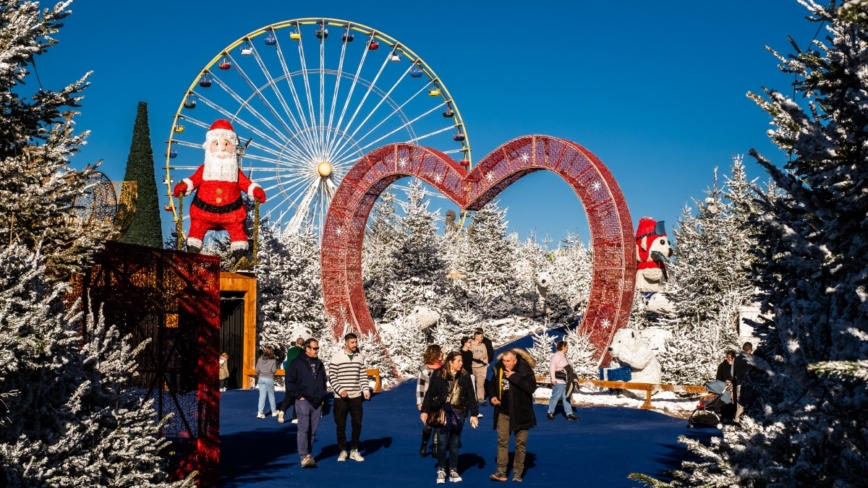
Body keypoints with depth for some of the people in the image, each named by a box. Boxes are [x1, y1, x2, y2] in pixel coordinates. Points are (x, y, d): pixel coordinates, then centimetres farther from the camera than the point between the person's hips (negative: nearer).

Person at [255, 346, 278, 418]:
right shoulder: (273, 360, -9)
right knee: (271, 395, 12)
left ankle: (260, 413, -6)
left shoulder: (260, 359, 0)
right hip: (269, 379, -2)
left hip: (261, 378, 2)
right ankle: (274, 412, 24)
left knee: (262, 395, 3)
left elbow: (257, 369, 0)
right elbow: (274, 370, -12)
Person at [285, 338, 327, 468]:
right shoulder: (297, 363, -4)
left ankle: (308, 455, 17)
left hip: (317, 403, 6)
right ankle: (304, 457, -18)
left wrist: (322, 397, 13)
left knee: (313, 431, 8)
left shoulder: (319, 364, 15)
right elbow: (290, 382, -6)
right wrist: (298, 395, -10)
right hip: (304, 401, -6)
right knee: (304, 429, -13)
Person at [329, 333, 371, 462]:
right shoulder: (337, 357, -7)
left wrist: (366, 389, -2)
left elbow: (363, 375, 10)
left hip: (356, 397, 3)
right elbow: (332, 376, -6)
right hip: (341, 398, -3)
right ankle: (342, 451, 18)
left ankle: (354, 450, 19)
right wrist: (340, 390, -16)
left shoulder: (360, 356, 5)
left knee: (357, 424, 5)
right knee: (341, 425, 5)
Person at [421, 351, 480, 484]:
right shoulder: (438, 375, -8)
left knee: (455, 443, 9)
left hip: (458, 413, 3)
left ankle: (453, 471, 18)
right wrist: (425, 411, -9)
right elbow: (430, 393, -5)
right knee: (442, 443, 0)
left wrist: (474, 414, 2)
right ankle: (441, 470, 14)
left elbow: (471, 396, 5)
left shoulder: (465, 376, 1)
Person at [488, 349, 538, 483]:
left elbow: (531, 387, -27)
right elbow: (492, 385, 14)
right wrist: (492, 396, -5)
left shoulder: (525, 370, -15)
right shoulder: (498, 370, -3)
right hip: (503, 412, 3)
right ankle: (501, 471, 5)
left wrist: (514, 377, -28)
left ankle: (518, 472, 14)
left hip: (520, 413, -3)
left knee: (520, 443, 5)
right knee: (502, 441, 2)